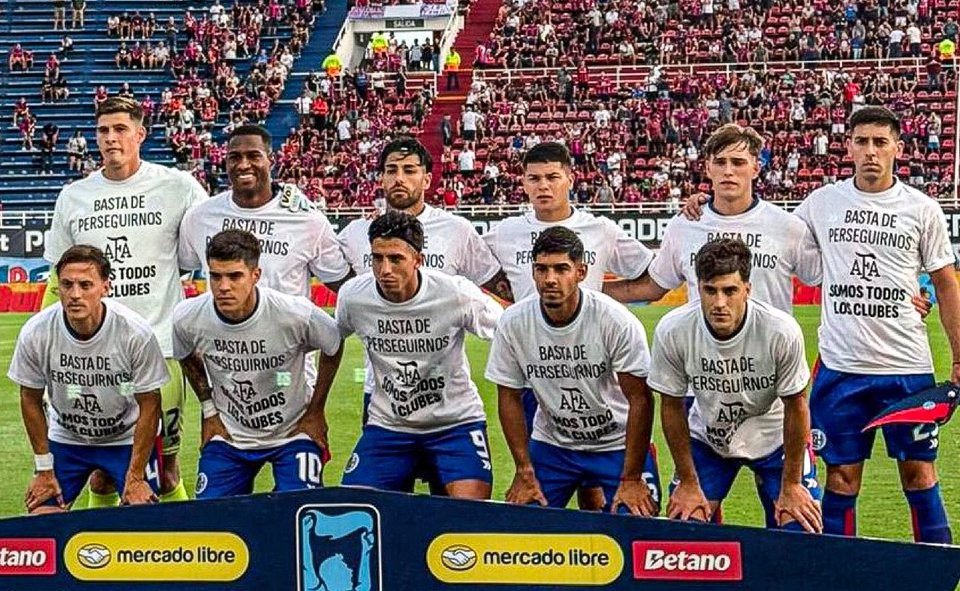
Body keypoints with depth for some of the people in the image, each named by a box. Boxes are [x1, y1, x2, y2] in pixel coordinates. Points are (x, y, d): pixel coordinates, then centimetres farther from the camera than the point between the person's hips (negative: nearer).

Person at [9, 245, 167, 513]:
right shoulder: (35, 333, -21)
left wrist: (135, 477, -13)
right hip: (65, 438, 2)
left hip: (127, 438, -2)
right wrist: (44, 470, -3)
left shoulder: (136, 333, -27)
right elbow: (31, 399, -5)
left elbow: (149, 405, -15)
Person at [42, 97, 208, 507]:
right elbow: (59, 278, 17)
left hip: (160, 347, -3)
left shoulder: (177, 188, 0)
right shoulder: (73, 197, 11)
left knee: (165, 470, 2)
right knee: (100, 470, 9)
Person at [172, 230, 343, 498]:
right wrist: (209, 409, 6)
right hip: (228, 436, 2)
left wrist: (315, 411, 0)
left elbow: (333, 348, -3)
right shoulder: (187, 318, -17)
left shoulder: (296, 313, -25)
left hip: (292, 432, -2)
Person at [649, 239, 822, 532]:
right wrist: (688, 483, -5)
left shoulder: (782, 330, -30)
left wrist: (791, 485, -9)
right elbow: (672, 406, -10)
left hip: (774, 435, -1)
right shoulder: (671, 331, -26)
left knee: (802, 530, -12)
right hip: (707, 436, 1)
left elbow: (795, 407, -15)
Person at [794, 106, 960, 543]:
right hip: (839, 364, 1)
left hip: (908, 365, -1)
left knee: (919, 473, 5)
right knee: (842, 476, 6)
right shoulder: (820, 204, 4)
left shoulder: (923, 209, 2)